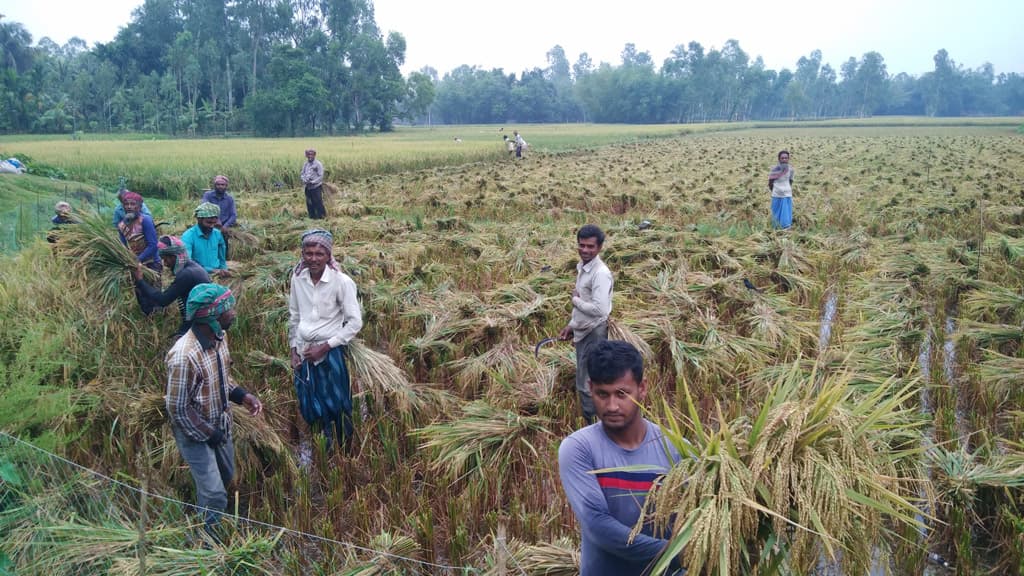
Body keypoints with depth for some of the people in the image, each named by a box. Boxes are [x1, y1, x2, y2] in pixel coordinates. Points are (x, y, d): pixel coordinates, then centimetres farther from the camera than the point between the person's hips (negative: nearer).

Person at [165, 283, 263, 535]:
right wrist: (208, 434, -17)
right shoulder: (184, 355, -34)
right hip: (195, 432, -8)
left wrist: (242, 396, -5)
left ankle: (205, 514, 54)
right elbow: (178, 408, -25)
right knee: (215, 494, -2)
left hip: (220, 423, 8)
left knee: (225, 476, 26)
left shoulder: (219, 336, -9)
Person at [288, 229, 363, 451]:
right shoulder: (298, 278, -3)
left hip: (330, 352, -4)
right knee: (310, 406, 15)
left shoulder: (341, 282, -17)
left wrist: (324, 347, -14)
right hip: (304, 351, 5)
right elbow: (294, 317, 9)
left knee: (336, 406, 7)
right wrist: (294, 350, 7)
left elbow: (355, 322, -14)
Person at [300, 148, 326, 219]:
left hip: (316, 187, -6)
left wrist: (313, 182, -18)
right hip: (308, 188, 6)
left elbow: (321, 176, -10)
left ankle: (322, 216, 2)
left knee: (318, 203, -8)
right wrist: (305, 180, -8)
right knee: (309, 203, 9)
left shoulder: (318, 164, -6)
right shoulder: (305, 165, 11)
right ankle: (313, 217, 20)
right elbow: (301, 174, 12)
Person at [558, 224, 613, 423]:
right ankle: (591, 424, 31)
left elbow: (600, 310, -30)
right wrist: (571, 325, 18)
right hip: (582, 332, 9)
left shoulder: (601, 273, -22)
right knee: (584, 383, 18)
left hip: (594, 334, -9)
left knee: (587, 385, -4)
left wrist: (575, 300, -16)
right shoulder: (581, 267, 7)